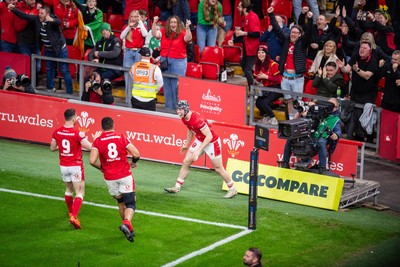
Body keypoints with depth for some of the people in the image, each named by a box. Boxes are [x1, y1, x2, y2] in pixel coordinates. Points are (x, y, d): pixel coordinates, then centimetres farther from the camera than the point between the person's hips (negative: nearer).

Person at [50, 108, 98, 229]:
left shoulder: (57, 132, -4)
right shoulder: (78, 133, -20)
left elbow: (52, 148, 8)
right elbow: (90, 147, -18)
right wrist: (96, 138, 1)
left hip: (63, 166, 5)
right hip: (76, 166, -5)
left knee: (69, 190, 25)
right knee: (80, 193, -1)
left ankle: (71, 213, 41)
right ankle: (74, 217, -16)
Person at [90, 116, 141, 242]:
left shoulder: (98, 141, -3)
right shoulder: (122, 138, -3)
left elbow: (92, 160, -13)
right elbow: (136, 154, -6)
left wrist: (101, 167, 7)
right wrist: (133, 162, 16)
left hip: (110, 178, 2)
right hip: (125, 176, -2)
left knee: (120, 202, 23)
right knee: (130, 204, 2)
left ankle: (127, 227, 30)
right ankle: (127, 223, -25)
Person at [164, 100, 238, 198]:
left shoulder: (197, 119, -33)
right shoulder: (184, 118, -6)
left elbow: (209, 136, -31)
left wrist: (199, 150, -32)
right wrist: (186, 144, 22)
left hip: (212, 142, -8)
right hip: (199, 141, 8)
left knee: (219, 168, 1)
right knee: (186, 162, 4)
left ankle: (232, 189, 17)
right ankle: (177, 187, 12)